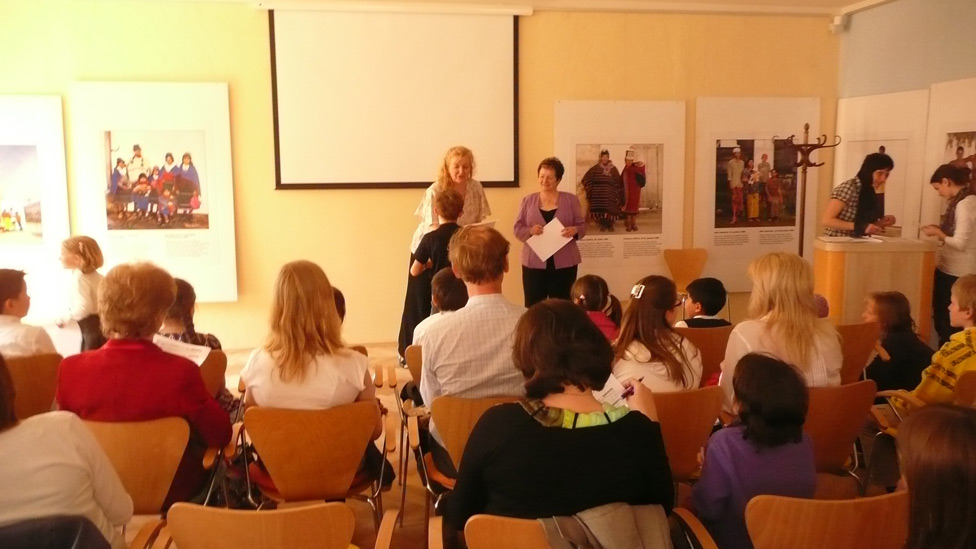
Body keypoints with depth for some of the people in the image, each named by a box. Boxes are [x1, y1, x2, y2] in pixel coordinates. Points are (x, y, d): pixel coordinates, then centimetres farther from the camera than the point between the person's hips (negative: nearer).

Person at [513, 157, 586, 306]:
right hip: (534, 263, 1)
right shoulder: (528, 200, 7)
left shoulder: (570, 200, 6)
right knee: (533, 307, 0)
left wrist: (575, 230, -16)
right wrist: (530, 231, -16)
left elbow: (582, 226, 6)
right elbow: (517, 229, 5)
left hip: (564, 263, 0)